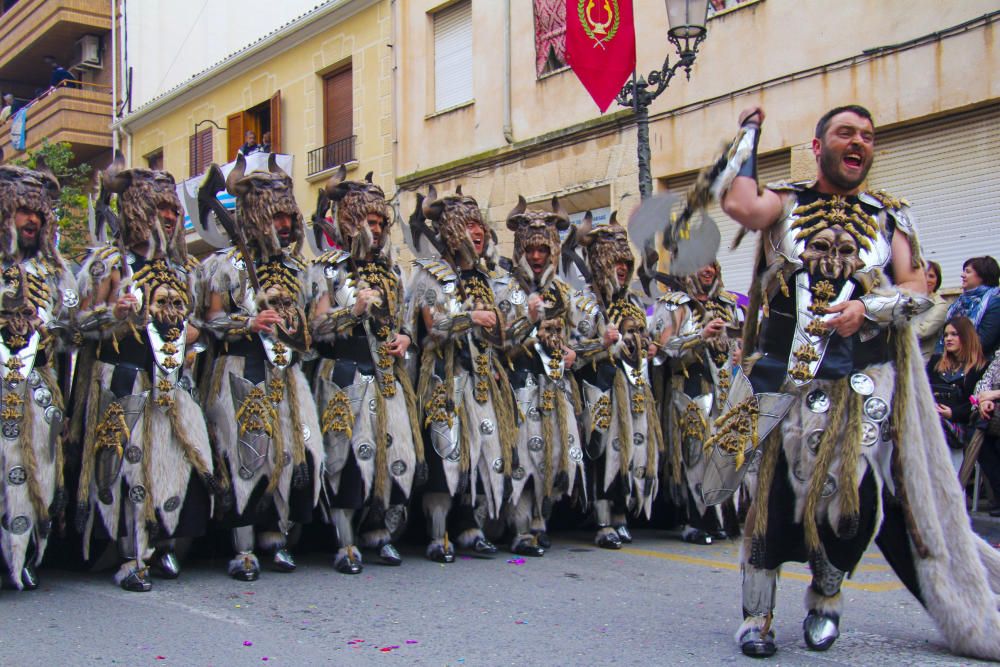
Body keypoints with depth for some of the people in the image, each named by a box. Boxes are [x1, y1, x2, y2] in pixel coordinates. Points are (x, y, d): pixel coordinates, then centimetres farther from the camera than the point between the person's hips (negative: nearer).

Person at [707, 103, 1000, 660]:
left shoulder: (890, 215, 15)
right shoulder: (785, 203, 9)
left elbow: (918, 286, 6)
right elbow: (737, 203, -13)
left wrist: (867, 309, -14)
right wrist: (749, 132, 0)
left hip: (864, 383, 1)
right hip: (785, 376, -1)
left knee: (856, 495, -5)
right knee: (774, 490, -4)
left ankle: (826, 597, 21)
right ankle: (757, 614, 10)